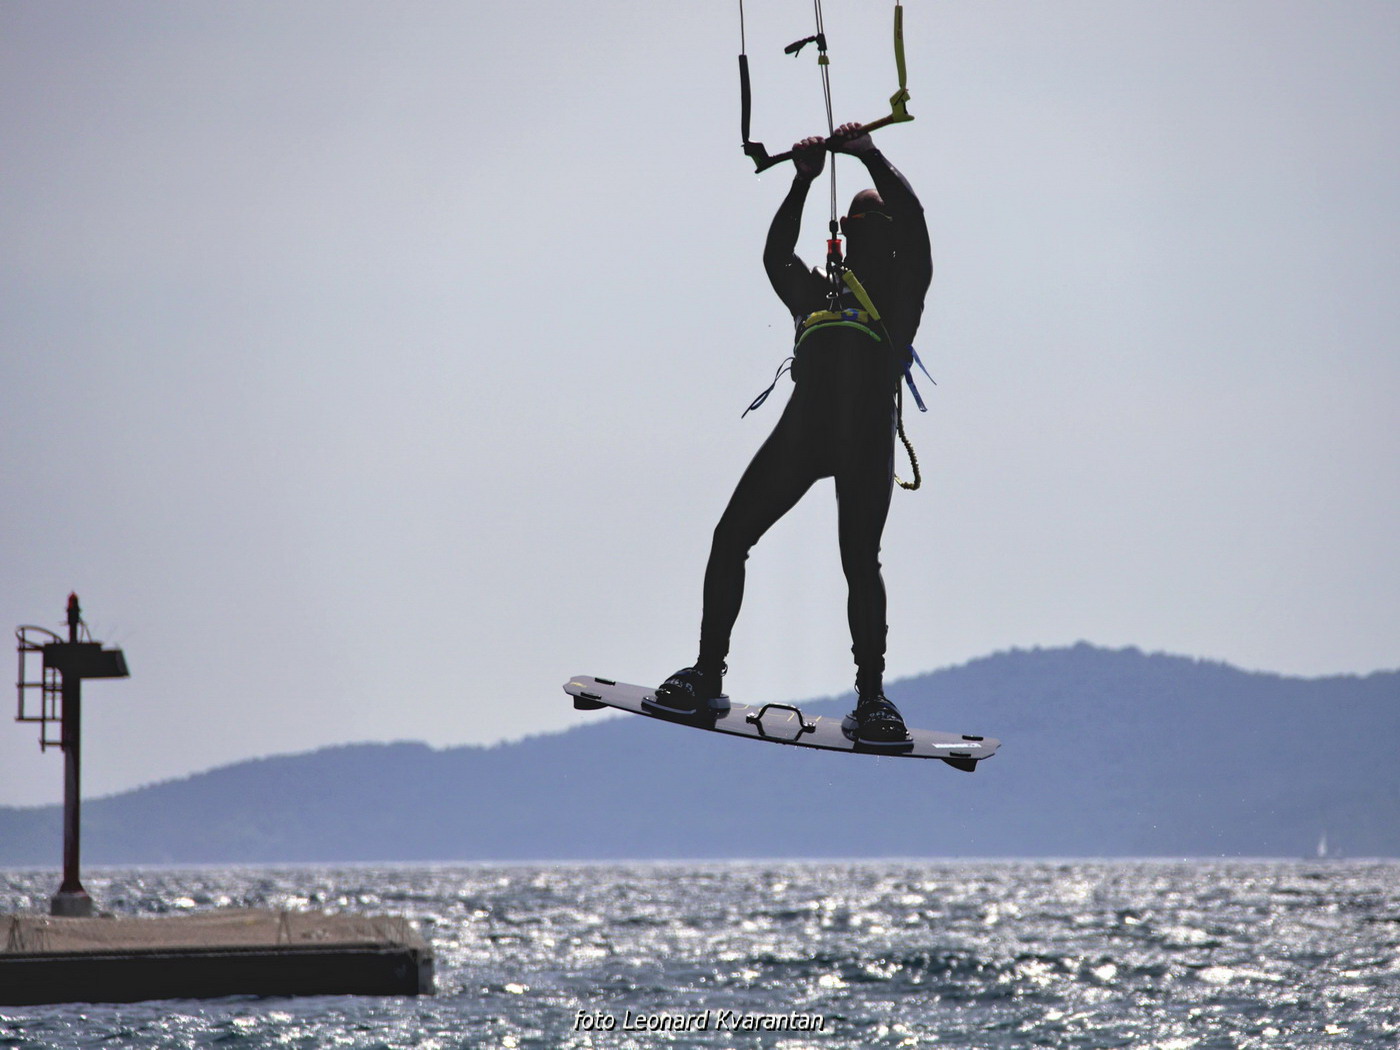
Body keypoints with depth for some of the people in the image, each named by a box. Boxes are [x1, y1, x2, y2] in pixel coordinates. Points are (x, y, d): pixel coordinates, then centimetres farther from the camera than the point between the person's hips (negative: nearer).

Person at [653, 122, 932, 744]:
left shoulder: (901, 286, 21)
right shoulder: (816, 292, 31)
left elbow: (912, 218, 8)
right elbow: (777, 254, 15)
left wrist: (870, 157, 11)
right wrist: (803, 181, 12)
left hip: (867, 431, -4)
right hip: (804, 423, 4)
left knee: (859, 559, -12)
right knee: (732, 535, -5)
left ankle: (872, 694, -4)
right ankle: (707, 673, 1)